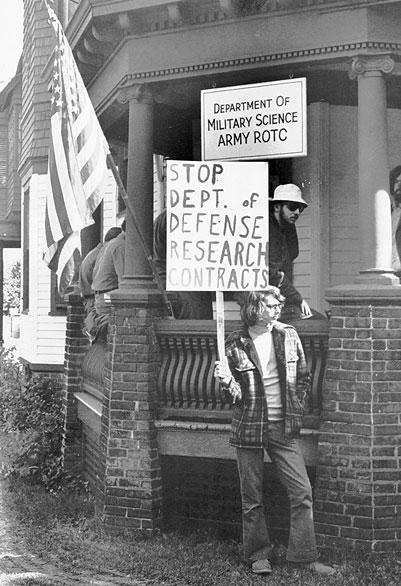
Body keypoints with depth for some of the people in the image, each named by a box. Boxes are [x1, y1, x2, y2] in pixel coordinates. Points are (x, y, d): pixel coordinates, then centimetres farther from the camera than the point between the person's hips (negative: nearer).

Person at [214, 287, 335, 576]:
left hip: (284, 427, 2)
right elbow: (236, 395, -3)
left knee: (302, 492, -2)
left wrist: (297, 411, 4)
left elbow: (303, 377, 11)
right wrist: (226, 380, -23)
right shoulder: (236, 344, -5)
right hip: (249, 427, -2)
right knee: (252, 497, 7)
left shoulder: (288, 335, 1)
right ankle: (258, 555, 23)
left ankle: (304, 556, 8)